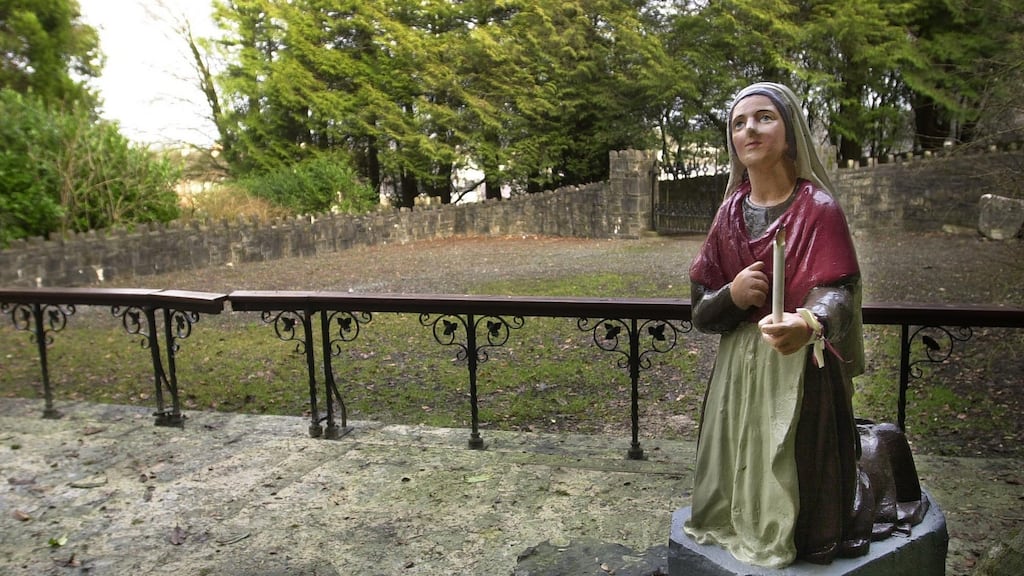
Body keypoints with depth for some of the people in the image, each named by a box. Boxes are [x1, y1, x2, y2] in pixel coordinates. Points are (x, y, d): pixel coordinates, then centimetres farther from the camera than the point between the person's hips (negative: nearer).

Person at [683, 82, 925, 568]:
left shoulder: (819, 208, -7)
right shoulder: (730, 212, 6)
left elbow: (836, 291, -19)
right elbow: (700, 309, 5)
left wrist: (810, 322, -42)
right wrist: (731, 296, -17)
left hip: (800, 371, -4)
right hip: (737, 370, 4)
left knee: (791, 484, 0)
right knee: (738, 481, 12)